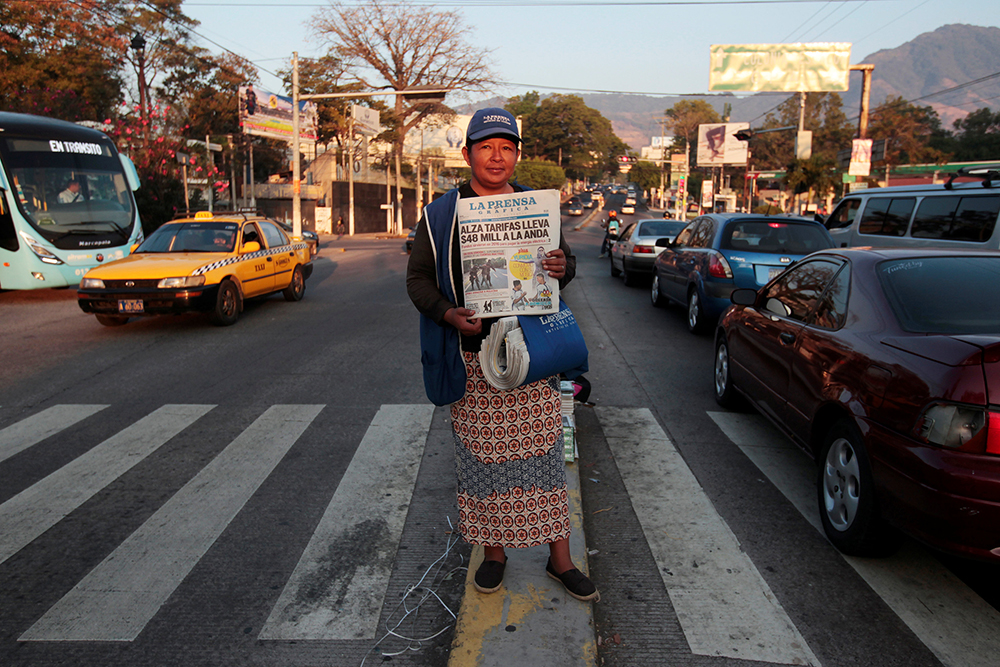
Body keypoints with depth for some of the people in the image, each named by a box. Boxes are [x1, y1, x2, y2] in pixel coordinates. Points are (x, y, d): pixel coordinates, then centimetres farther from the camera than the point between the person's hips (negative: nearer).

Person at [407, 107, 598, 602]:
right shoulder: (440, 215, 2)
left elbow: (566, 261, 16)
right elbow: (418, 278, 4)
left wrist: (562, 270, -10)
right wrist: (448, 314, -16)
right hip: (472, 357, -1)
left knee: (543, 453, 5)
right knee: (482, 456, 7)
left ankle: (559, 558, 20)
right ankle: (494, 551, 27)